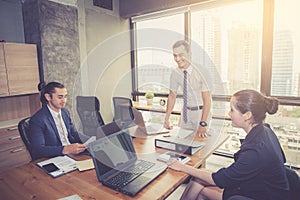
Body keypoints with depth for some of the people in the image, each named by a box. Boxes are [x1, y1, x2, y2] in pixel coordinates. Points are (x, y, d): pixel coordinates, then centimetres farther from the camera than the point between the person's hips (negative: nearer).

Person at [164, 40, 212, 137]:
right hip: (186, 111, 4)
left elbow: (207, 100, -22)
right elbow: (172, 96, 1)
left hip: (201, 112, -4)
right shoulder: (175, 73, -8)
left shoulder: (201, 72, -21)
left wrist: (203, 124, -30)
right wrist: (166, 119, -7)